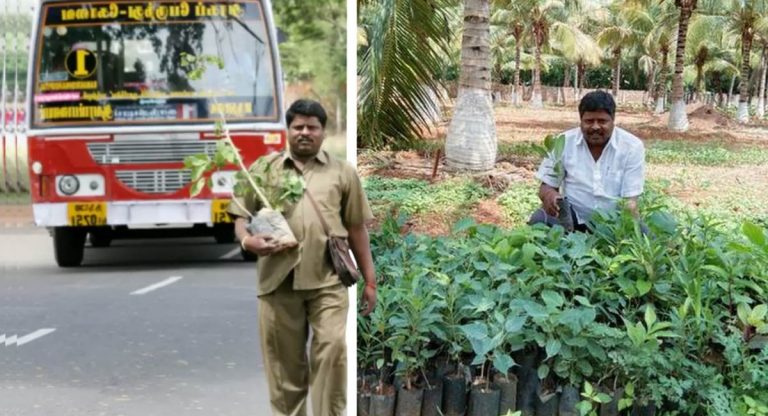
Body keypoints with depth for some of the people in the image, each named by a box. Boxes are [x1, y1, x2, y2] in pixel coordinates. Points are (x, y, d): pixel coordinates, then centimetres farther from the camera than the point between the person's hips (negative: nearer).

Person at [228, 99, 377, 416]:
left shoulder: (342, 172, 12)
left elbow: (357, 228, 12)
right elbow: (241, 216, 13)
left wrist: (369, 281, 10)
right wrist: (247, 240, -11)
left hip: (328, 279, -1)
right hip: (278, 278, 1)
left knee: (332, 349, -10)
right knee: (283, 358, 6)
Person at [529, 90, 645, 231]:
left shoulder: (632, 146, -8)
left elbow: (630, 199, -10)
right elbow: (546, 186, 1)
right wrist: (550, 195, -26)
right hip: (572, 216, 1)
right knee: (539, 220, -27)